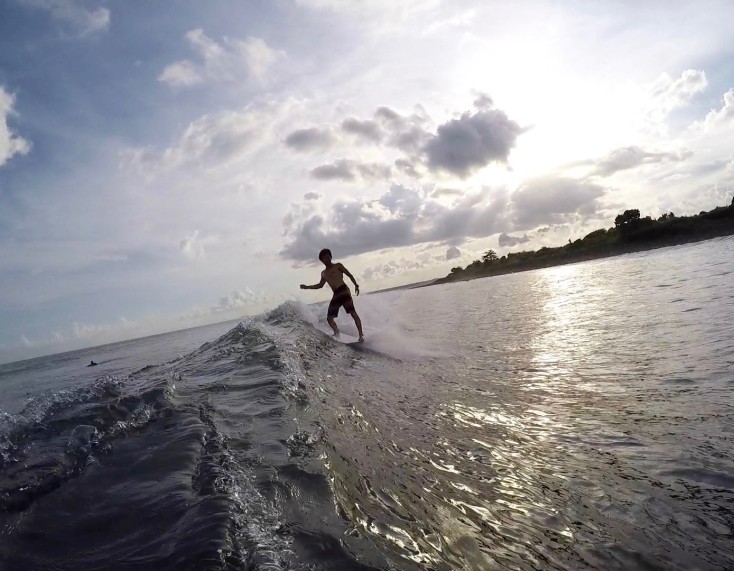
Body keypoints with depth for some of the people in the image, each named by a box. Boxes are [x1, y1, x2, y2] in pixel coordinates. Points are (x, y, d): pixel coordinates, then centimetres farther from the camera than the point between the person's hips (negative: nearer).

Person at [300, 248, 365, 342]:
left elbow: (349, 275, 5)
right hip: (336, 295, 7)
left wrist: (356, 285, -7)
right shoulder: (323, 273, 24)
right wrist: (307, 287, 27)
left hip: (344, 291, -7)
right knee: (329, 317, 0)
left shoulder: (338, 265, 9)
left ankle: (361, 335, -22)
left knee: (352, 312, -17)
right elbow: (320, 285, 33)